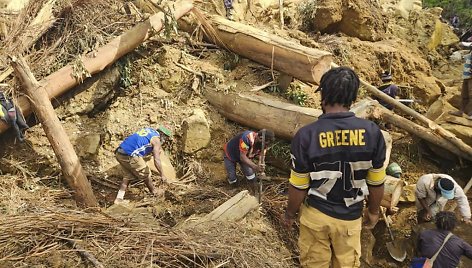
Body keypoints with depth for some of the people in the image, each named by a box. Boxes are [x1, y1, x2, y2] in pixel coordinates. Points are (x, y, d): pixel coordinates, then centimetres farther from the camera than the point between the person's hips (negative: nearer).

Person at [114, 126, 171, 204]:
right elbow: (157, 160, -7)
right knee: (146, 174, 13)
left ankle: (119, 198, 22)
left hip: (119, 153, 8)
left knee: (129, 175, 25)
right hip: (130, 156, -8)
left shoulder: (148, 130, 20)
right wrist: (162, 175, 2)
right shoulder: (156, 140, -2)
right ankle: (154, 192, 32)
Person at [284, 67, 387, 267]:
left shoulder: (306, 135, -22)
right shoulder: (372, 132, -16)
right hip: (350, 217, 2)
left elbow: (299, 187, -14)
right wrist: (373, 211, 14)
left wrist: (290, 213, 5)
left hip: (315, 214, -1)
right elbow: (376, 183, -5)